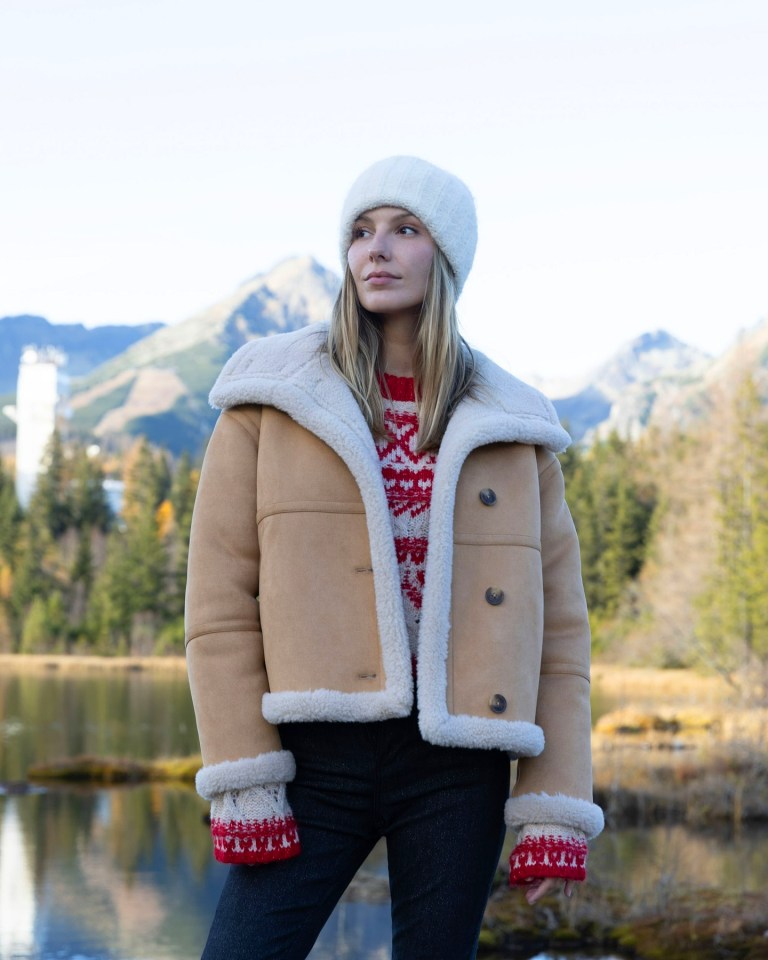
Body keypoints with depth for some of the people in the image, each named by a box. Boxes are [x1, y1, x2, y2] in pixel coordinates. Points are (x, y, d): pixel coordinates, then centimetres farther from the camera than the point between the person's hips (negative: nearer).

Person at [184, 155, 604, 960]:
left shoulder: (510, 427, 9)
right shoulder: (275, 399, 4)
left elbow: (556, 627, 7)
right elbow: (220, 597, 0)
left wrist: (556, 810, -1)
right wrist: (241, 784, -8)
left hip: (458, 764, 2)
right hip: (318, 750, -1)